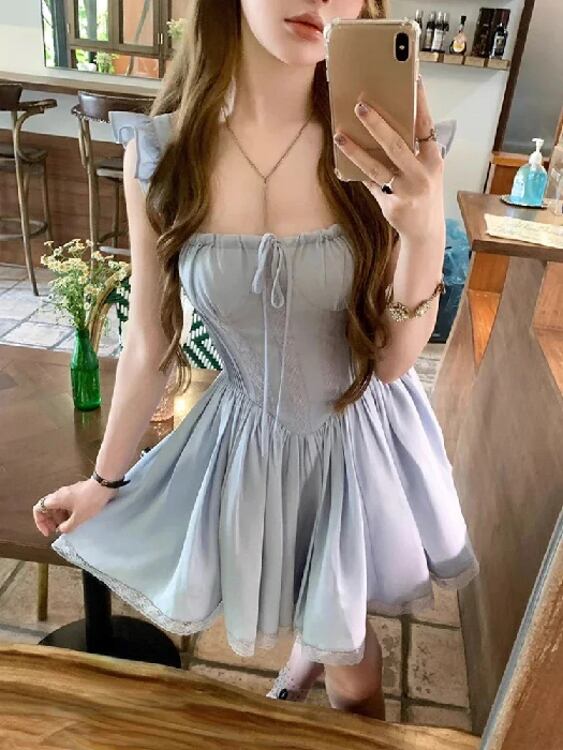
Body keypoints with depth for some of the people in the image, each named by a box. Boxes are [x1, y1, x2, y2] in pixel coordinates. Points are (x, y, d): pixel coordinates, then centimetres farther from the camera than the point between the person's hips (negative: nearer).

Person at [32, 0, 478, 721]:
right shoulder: (159, 151, -16)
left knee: (350, 662, 22)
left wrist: (426, 233, -33)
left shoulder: (378, 147, -19)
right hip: (249, 437, 1)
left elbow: (392, 360, -14)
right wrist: (105, 478, 6)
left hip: (363, 433, 0)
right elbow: (149, 339, -5)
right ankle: (314, 645, 65)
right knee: (314, 623, 29)